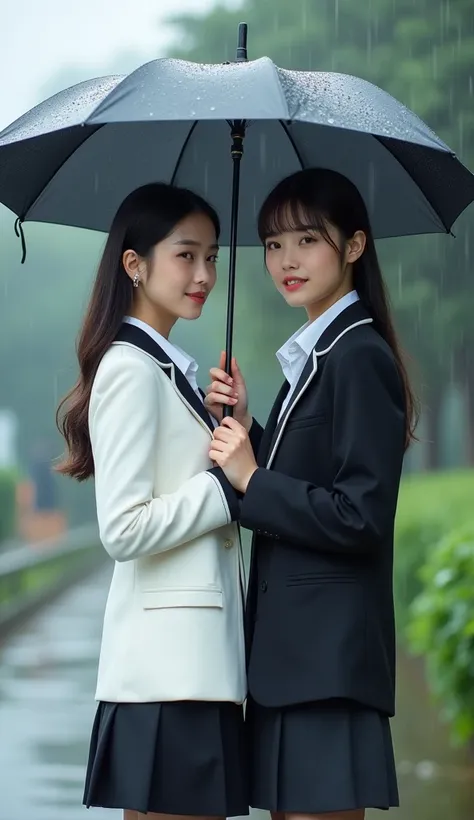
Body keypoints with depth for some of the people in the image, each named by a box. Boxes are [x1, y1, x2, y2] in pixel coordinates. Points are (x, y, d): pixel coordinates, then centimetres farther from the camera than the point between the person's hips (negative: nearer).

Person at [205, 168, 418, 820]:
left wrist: (252, 479, -13)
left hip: (329, 652, -10)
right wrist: (245, 425, 5)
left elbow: (361, 517, -18)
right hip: (292, 645, 10)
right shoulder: (312, 356, 16)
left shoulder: (358, 356, -13)